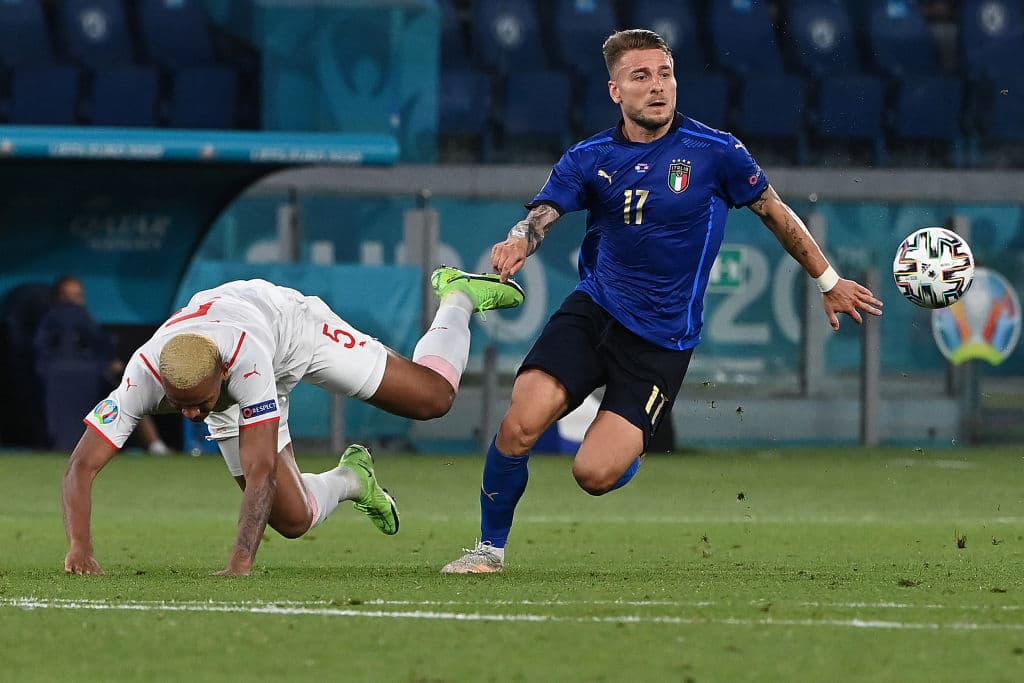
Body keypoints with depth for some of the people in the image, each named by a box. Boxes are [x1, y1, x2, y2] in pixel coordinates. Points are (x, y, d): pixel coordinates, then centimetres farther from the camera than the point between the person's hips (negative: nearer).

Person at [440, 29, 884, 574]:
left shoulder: (715, 151, -5)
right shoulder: (589, 159, 0)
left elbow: (775, 212, 8)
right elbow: (541, 216, -15)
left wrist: (829, 281, 17)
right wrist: (517, 244, -40)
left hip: (662, 340, -2)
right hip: (593, 310, 2)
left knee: (595, 475, -14)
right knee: (519, 425, -20)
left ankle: (631, 447, 24)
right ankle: (490, 547, 3)